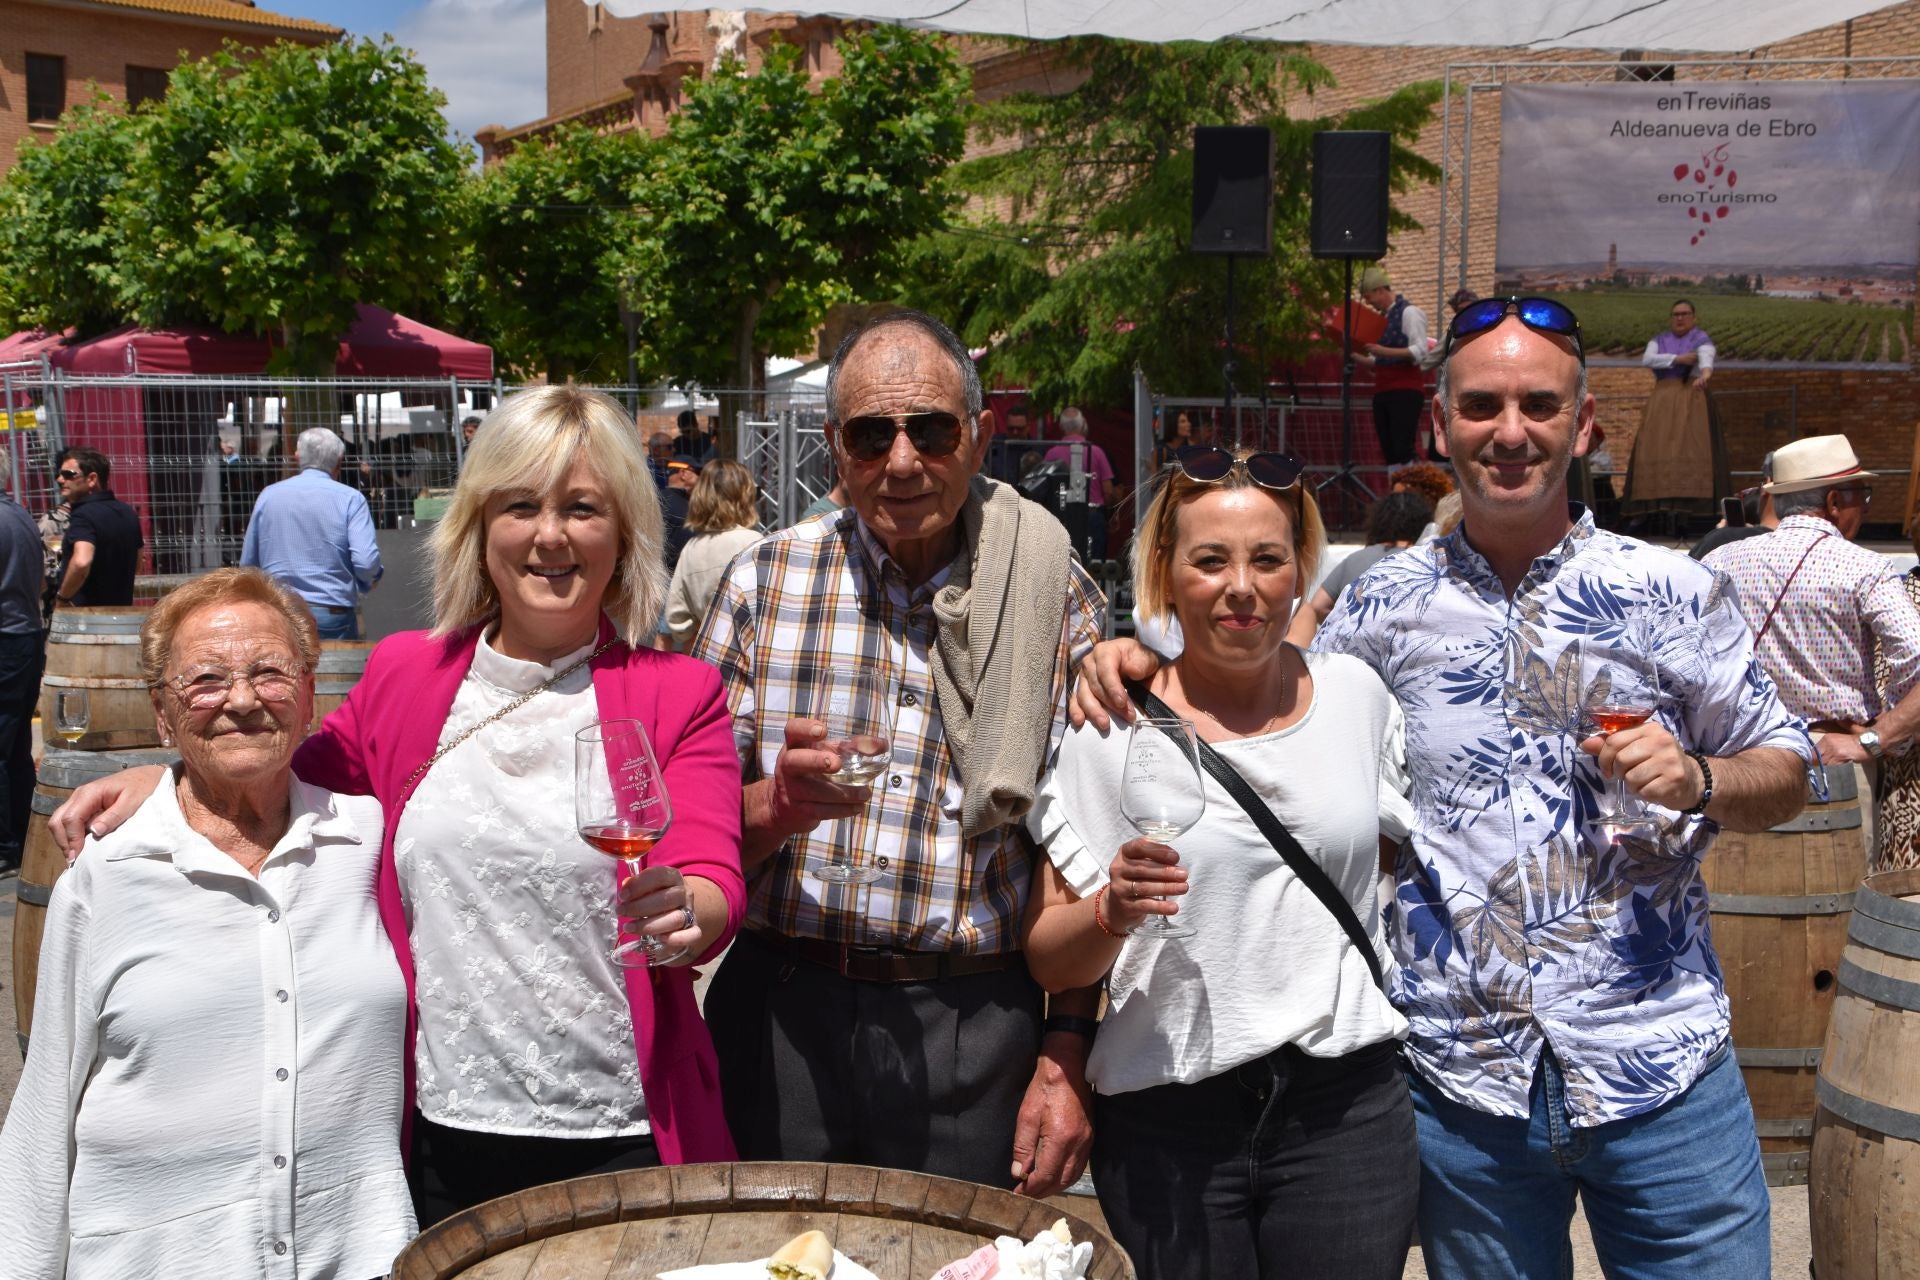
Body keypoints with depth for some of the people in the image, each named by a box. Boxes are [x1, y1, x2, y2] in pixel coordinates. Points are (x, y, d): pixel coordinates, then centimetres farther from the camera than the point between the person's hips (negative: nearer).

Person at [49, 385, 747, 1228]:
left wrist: (685, 913, -32)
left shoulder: (679, 696, -3)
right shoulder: (402, 674, 5)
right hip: (443, 1132, 2)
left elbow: (715, 888, -10)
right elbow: (301, 784, 22)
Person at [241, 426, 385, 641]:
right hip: (332, 615, -3)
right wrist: (369, 582, 9)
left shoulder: (268, 495, 8)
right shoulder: (350, 499, -4)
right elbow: (366, 562, -14)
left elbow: (248, 564, 13)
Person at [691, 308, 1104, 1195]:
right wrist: (778, 806, -17)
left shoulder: (1053, 599, 0)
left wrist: (1064, 1056, -5)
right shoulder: (765, 580, 3)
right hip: (780, 1012, 1)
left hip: (972, 1029, -1)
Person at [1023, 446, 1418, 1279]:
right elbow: (1047, 957, -4)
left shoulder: (1356, 695, 3)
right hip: (1169, 1124, -2)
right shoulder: (1108, 726, -5)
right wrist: (1112, 912, -22)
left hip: (1347, 1108, 2)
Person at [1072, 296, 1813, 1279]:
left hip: (1660, 1072, 0)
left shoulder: (1669, 592, -1)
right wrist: (1143, 664, -4)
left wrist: (1699, 780, -14)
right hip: (1460, 1080, 1)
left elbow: (1785, 773, 7)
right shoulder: (1384, 605, 2)